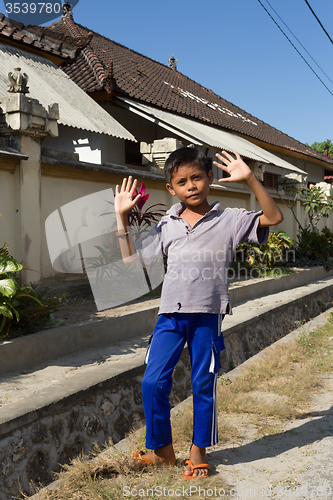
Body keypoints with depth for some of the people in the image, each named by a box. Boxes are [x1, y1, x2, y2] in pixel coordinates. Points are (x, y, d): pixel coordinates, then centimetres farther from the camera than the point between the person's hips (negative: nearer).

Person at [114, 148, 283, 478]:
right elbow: (131, 257, 17)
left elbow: (274, 217, -4)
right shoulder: (167, 226, 12)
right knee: (153, 382, -2)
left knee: (203, 385, 7)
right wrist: (122, 216, 10)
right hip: (171, 314, 3)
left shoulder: (228, 220, 4)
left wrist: (250, 179, -12)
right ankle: (162, 450, 19)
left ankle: (198, 452, 26)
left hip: (208, 315, -2)